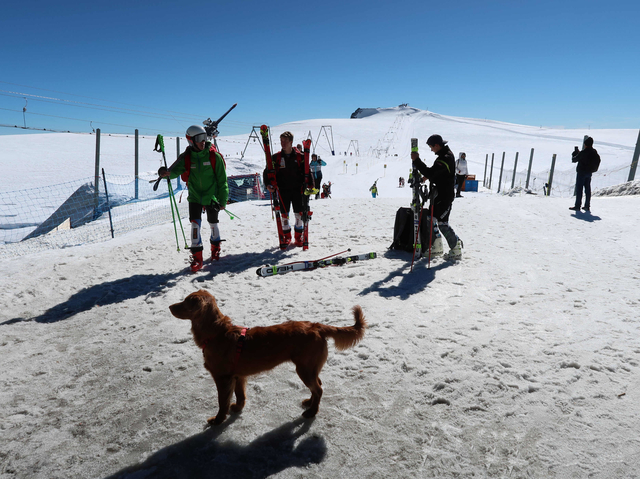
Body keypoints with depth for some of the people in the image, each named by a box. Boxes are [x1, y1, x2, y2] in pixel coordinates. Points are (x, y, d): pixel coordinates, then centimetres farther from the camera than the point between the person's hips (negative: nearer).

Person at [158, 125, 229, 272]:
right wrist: (165, 173, -42)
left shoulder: (214, 156, -10)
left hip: (212, 197, -1)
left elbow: (222, 180, -6)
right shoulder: (186, 157, -5)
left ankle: (215, 247, 39)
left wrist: (223, 200, -5)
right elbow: (175, 170, -17)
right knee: (195, 224, -9)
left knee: (213, 224, 11)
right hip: (194, 197, 1)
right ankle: (197, 257, 0)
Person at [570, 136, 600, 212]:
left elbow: (574, 160, -8)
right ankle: (587, 206, 13)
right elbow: (598, 161, 13)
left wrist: (575, 153, 9)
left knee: (579, 189, -4)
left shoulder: (583, 152, -17)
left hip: (581, 172, -7)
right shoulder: (595, 152, 4)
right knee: (587, 189, 10)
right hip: (589, 173, 7)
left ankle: (577, 206, -5)